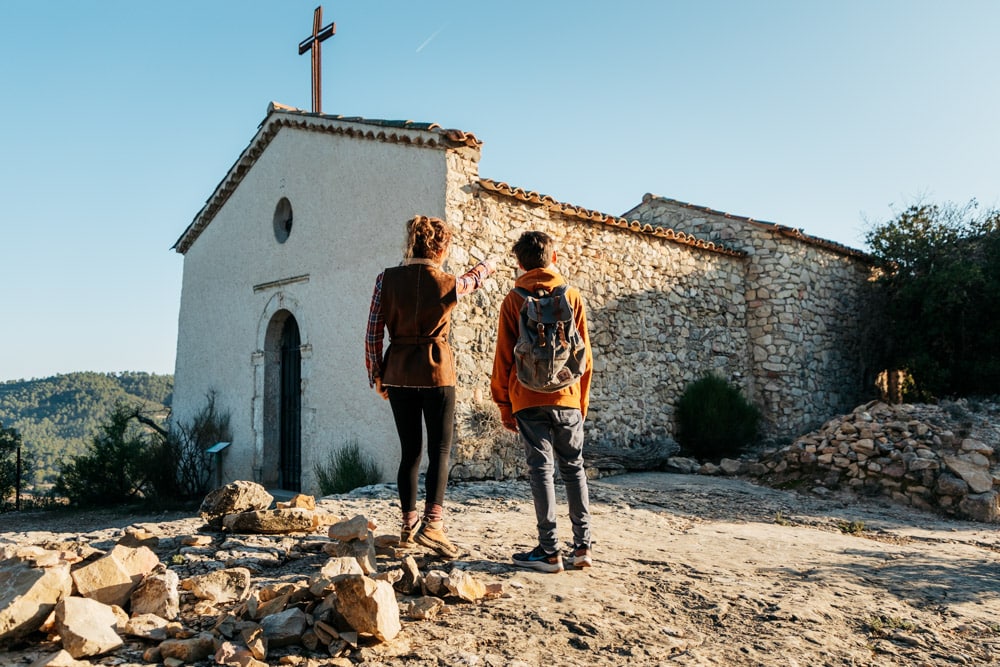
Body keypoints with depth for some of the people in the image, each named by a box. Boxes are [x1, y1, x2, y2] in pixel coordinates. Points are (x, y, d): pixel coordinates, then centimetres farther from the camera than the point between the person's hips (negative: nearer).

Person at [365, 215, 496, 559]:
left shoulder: (387, 278, 0)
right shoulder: (446, 283, -5)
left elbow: (373, 331, 0)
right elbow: (474, 278, 18)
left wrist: (376, 375, 10)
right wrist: (488, 264, 41)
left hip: (398, 372, 4)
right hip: (436, 372, -3)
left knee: (410, 450, 12)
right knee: (440, 449, 2)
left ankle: (408, 526, 17)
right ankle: (432, 522, -10)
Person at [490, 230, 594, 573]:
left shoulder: (513, 301, 1)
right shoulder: (572, 296, 5)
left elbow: (503, 357, 0)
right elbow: (585, 353, 6)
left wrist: (504, 405, 8)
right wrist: (582, 399, 14)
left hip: (529, 399, -2)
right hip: (568, 397, 2)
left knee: (541, 469, 1)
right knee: (574, 467, 11)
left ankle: (549, 551, 2)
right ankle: (582, 545, 12)